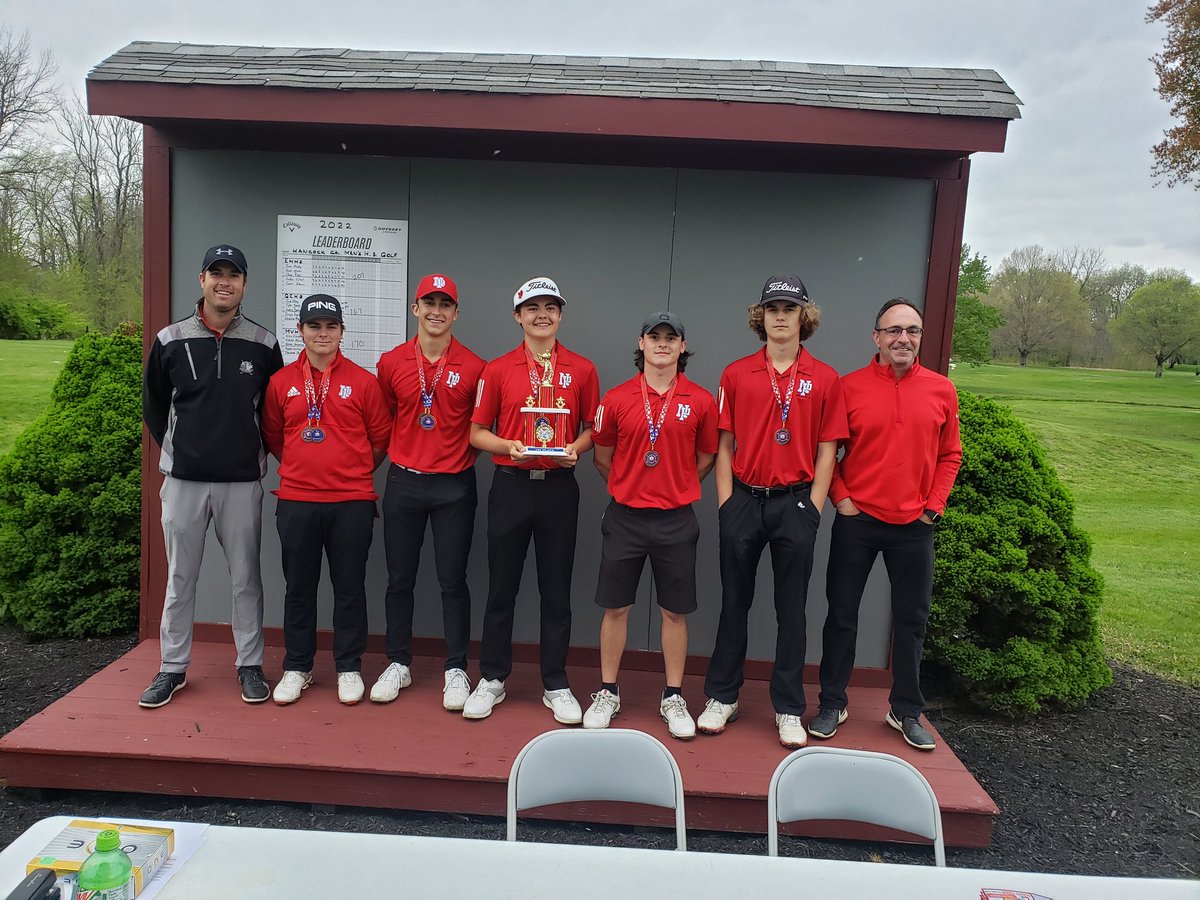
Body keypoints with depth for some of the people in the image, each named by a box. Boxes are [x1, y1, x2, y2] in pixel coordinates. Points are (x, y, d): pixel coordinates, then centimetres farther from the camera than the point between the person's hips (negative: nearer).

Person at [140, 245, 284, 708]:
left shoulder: (263, 345, 1)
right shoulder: (170, 340, 2)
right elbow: (154, 406, 14)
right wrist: (179, 450, 14)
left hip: (242, 480, -1)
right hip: (183, 478, 1)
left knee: (246, 577, 6)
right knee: (180, 577, 9)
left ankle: (250, 665, 18)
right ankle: (173, 667, 22)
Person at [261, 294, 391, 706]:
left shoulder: (363, 382, 1)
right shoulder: (281, 382, 6)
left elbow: (381, 439, 6)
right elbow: (273, 438, 15)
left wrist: (352, 472, 7)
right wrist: (304, 468, 10)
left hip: (352, 502, -1)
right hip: (296, 501, 2)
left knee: (349, 587, 6)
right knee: (298, 587, 10)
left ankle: (349, 668, 19)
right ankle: (296, 668, 24)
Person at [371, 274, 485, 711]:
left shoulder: (474, 367, -3)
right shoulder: (391, 362, 2)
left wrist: (461, 456, -2)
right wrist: (400, 454, 5)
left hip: (455, 486, -2)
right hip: (403, 481, 2)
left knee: (452, 580, 4)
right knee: (399, 579, 10)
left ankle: (456, 670, 16)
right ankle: (398, 663, 25)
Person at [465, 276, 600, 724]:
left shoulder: (582, 370, 4)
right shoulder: (497, 369, 3)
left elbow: (592, 429, 10)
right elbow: (476, 432, 5)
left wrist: (575, 448, -11)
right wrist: (509, 446, -13)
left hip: (559, 487, 0)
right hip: (511, 484, 0)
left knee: (557, 590, 7)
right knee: (501, 586, 8)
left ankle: (556, 684, 21)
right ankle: (492, 678, 23)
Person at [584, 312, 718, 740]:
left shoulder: (701, 401, -1)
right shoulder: (616, 399, -1)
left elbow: (706, 458, 10)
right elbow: (602, 459, 9)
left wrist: (675, 490, 8)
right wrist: (631, 488, 10)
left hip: (676, 520, 0)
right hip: (625, 518, 0)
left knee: (675, 611, 8)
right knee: (616, 607, 8)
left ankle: (673, 698, 23)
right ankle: (608, 693, 24)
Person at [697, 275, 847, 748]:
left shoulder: (824, 379, 2)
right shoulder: (736, 374, 4)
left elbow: (827, 451, 2)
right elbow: (725, 445, 4)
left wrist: (812, 509, -4)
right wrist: (727, 506, -2)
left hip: (796, 501, -1)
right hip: (744, 499, 1)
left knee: (791, 607, 7)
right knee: (734, 601, 10)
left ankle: (789, 709, 19)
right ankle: (722, 696, 23)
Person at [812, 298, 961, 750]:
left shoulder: (941, 390, 3)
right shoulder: (849, 387, -4)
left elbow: (949, 454, 9)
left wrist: (935, 504, 1)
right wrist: (840, 496, -7)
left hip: (915, 525, 2)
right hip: (856, 521, -2)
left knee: (911, 619, 11)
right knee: (842, 613, 8)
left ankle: (906, 711, 28)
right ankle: (832, 704, 23)